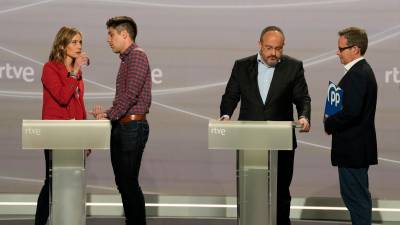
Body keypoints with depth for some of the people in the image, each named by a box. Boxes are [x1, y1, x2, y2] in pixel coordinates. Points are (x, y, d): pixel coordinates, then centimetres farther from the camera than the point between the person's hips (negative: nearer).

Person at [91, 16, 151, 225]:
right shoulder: (126, 59, 18)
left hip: (133, 126, -10)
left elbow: (130, 94, -19)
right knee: (122, 182, 11)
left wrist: (109, 115, -14)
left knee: (129, 181, -8)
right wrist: (106, 113, 8)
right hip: (121, 127, 10)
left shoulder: (137, 55, -10)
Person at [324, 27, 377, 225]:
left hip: (353, 148, -11)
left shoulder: (357, 74, -20)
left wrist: (329, 125, -11)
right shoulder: (363, 71, 13)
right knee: (358, 195, 17)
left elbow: (351, 111, -27)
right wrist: (333, 123, 6)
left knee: (355, 196, -4)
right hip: (358, 147, 11)